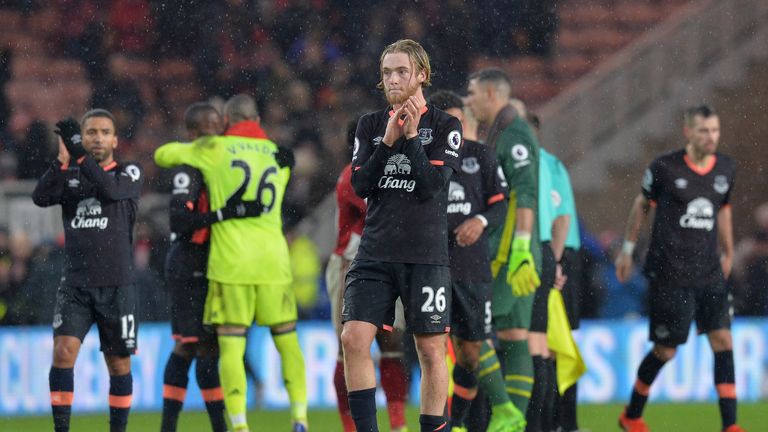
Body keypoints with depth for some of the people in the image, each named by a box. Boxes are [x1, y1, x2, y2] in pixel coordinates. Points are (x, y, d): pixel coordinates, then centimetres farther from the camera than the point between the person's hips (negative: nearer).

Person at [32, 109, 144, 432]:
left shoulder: (130, 173, 2)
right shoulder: (69, 175, 9)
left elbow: (110, 190, -21)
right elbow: (41, 197, -11)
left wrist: (79, 154, -30)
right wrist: (62, 160, -24)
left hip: (117, 285, -1)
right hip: (75, 285, 1)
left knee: (119, 364, 4)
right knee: (63, 352, -15)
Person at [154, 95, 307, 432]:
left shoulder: (214, 149, 2)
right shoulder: (278, 156, 12)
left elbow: (162, 155, 14)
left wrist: (188, 155, 35)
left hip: (231, 261, -3)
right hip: (273, 258, 3)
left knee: (231, 346, -2)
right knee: (287, 340, 12)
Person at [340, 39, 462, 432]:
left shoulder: (445, 127, 1)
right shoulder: (370, 125, 12)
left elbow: (432, 186, -9)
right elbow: (359, 185, 1)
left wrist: (411, 137, -15)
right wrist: (388, 141, -9)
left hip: (426, 255, -3)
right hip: (375, 252, 3)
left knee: (431, 349, -1)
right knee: (354, 339, -10)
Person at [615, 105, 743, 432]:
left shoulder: (726, 168, 5)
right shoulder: (665, 168, -8)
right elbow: (642, 204, 7)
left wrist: (727, 252, 28)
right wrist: (627, 249, 14)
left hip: (709, 271, 4)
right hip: (669, 273, -4)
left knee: (723, 341, -8)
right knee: (666, 350, 0)